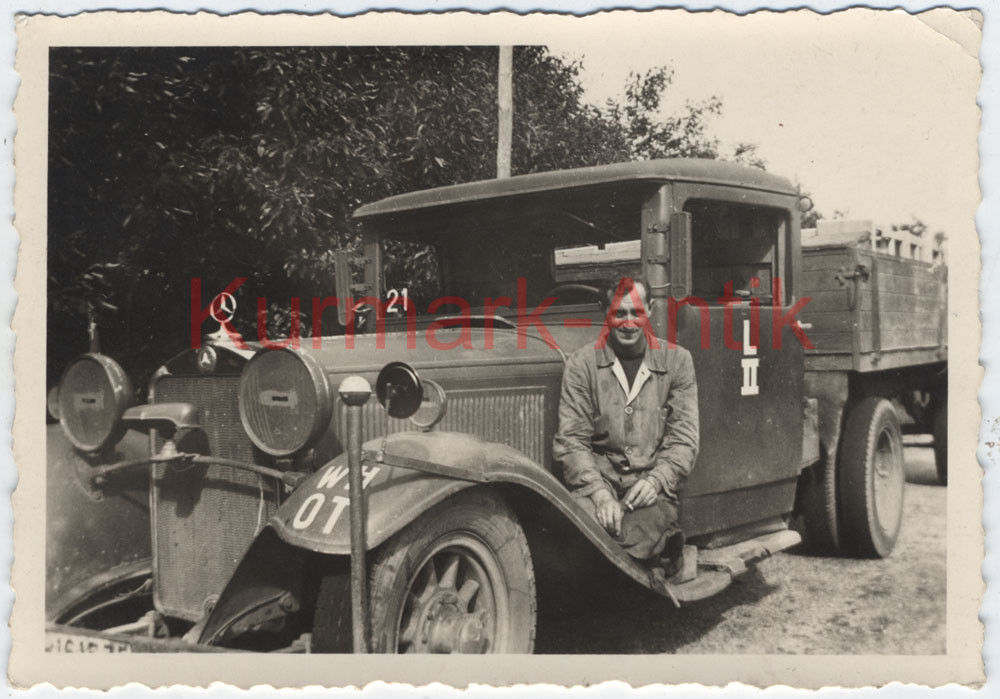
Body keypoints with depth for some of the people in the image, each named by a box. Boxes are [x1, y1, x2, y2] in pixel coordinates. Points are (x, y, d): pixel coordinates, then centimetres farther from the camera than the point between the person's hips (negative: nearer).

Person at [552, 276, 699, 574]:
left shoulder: (677, 360, 10)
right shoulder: (581, 363, 7)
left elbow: (684, 437, 6)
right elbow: (571, 439, 0)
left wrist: (656, 480, -12)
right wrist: (598, 491, -16)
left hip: (652, 482, 0)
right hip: (597, 475, 0)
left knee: (643, 531, -31)